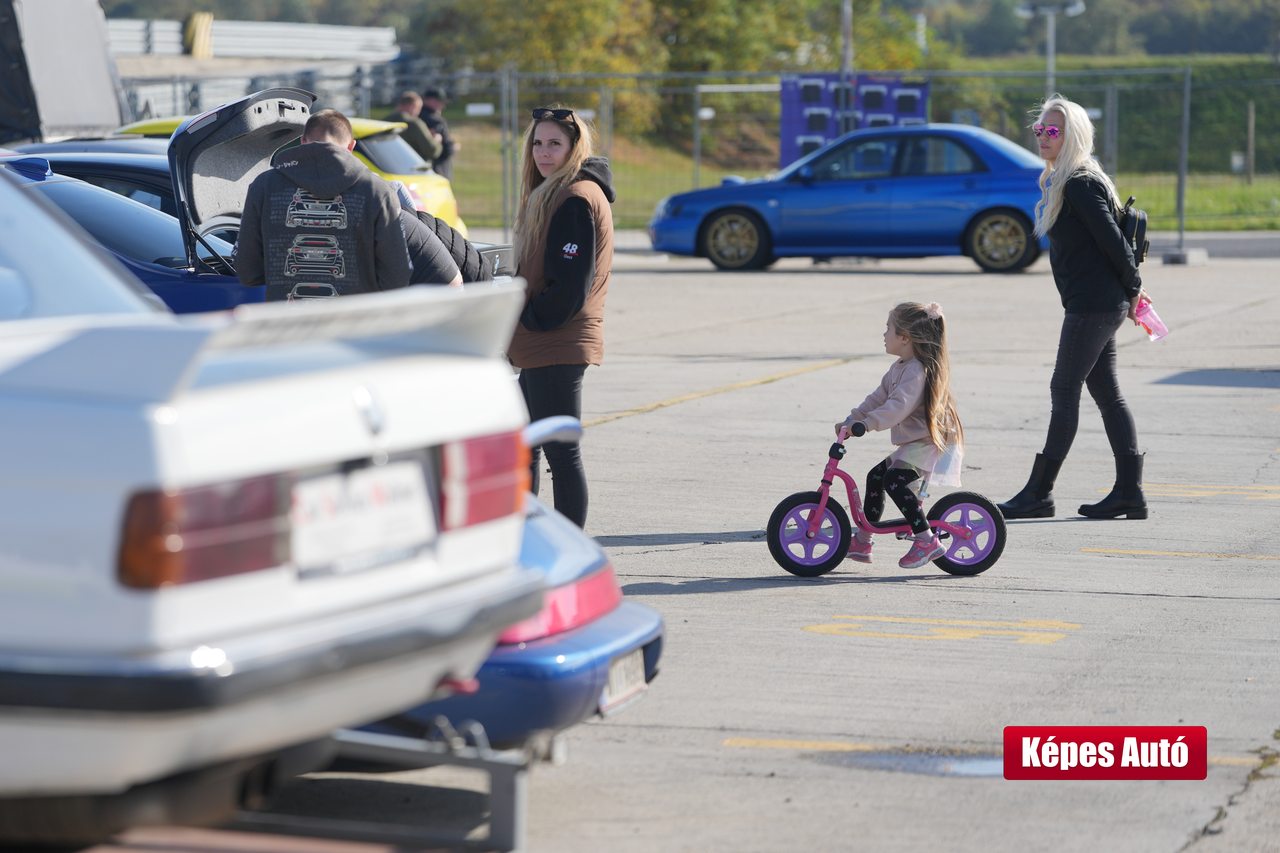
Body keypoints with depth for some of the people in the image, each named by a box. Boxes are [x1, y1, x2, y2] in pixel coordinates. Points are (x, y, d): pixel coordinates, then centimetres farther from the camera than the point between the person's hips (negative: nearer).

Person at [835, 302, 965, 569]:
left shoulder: (917, 371, -20)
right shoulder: (900, 368, 14)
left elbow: (898, 406, -32)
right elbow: (878, 398, 18)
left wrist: (865, 424, -39)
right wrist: (850, 420, 10)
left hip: (931, 444, -11)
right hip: (915, 443, 11)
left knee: (894, 479, -25)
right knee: (876, 475, 15)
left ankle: (926, 540, -26)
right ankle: (862, 541, 23)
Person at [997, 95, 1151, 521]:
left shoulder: (1081, 183, -15)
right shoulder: (1061, 182, 16)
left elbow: (1111, 238, -19)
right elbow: (1108, 238, 19)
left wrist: (1132, 287, -8)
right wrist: (1129, 293, 14)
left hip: (1093, 305, -10)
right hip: (1096, 305, 10)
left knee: (1064, 391, -5)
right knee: (1107, 394, 9)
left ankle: (1039, 493, -1)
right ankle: (1129, 491, 10)